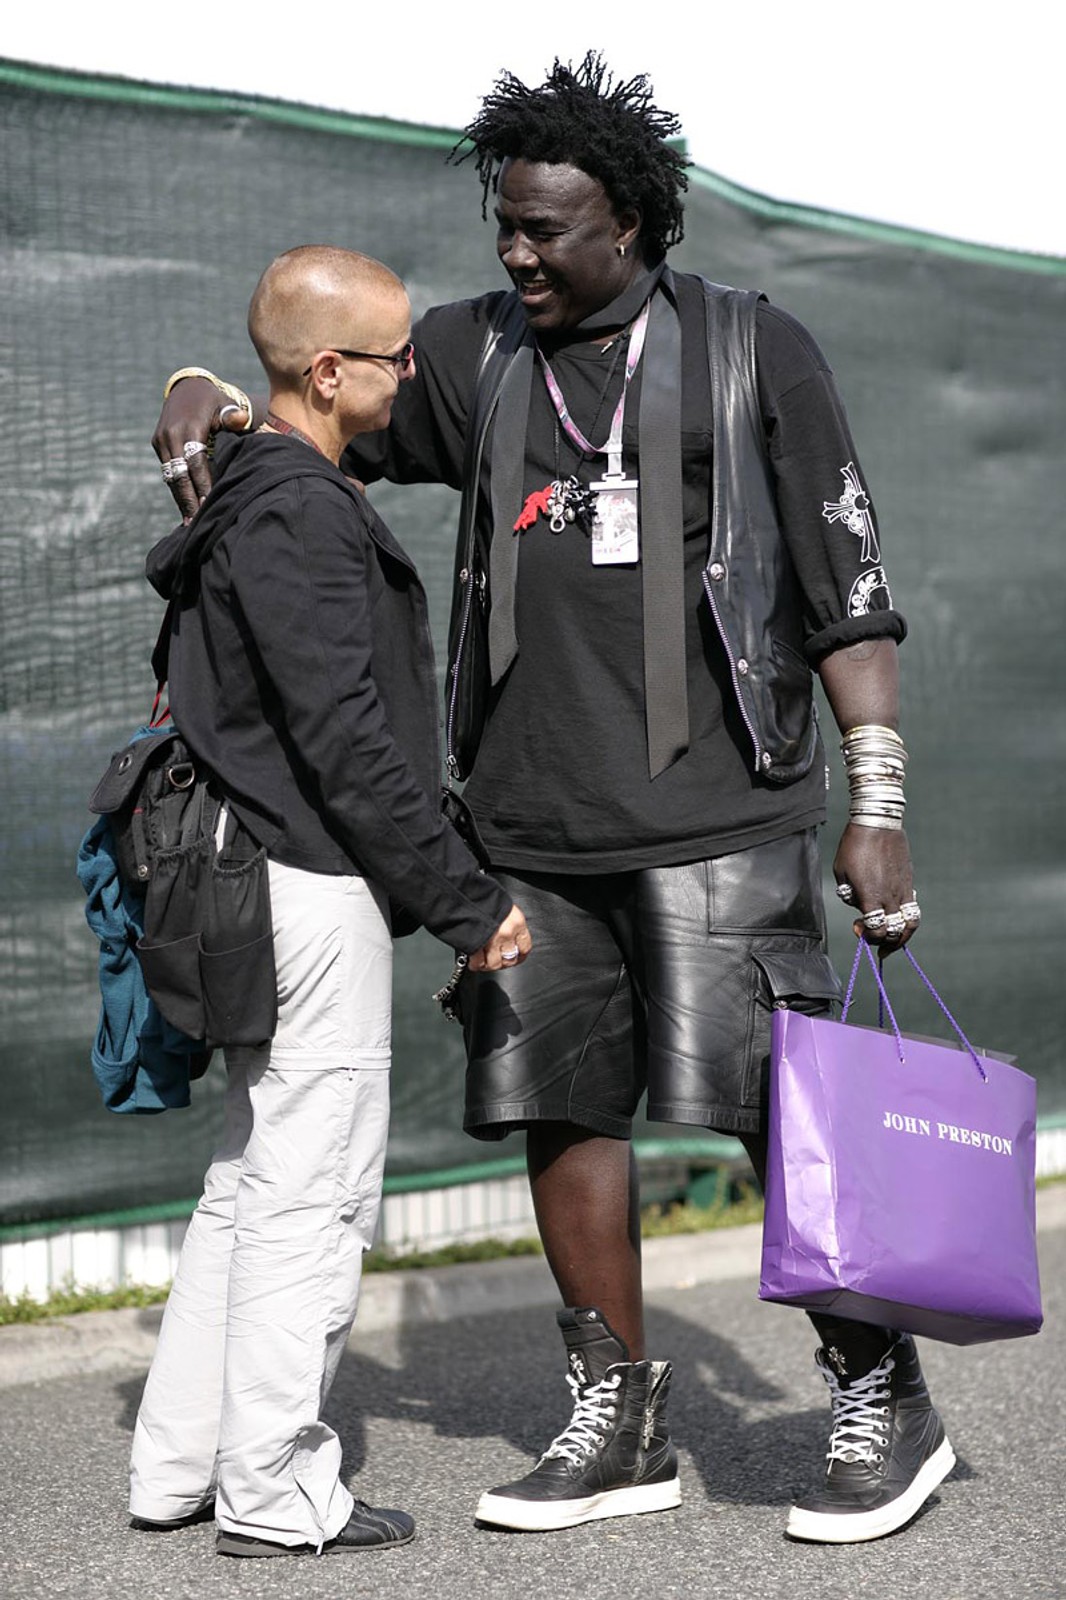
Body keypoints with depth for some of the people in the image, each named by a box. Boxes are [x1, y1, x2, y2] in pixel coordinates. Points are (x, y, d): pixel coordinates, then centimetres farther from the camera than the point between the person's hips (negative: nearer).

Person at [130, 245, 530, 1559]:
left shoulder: (246, 501, 16)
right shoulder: (299, 515, -16)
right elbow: (346, 741, -21)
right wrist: (465, 899, -17)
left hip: (254, 874, 10)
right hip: (315, 892, -10)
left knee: (251, 1178, 15)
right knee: (313, 1186, -3)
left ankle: (176, 1466, 21)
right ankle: (275, 1492, 6)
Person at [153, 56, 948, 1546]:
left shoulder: (755, 351, 1)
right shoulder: (472, 354, 11)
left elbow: (849, 587, -1)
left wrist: (878, 804, -8)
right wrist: (209, 404, -1)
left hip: (714, 817, -4)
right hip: (531, 825, 5)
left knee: (778, 1112, -7)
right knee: (558, 1107, 5)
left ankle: (885, 1408, 10)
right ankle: (621, 1431, 18)